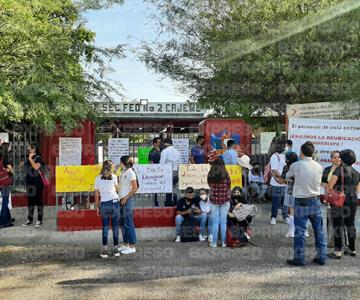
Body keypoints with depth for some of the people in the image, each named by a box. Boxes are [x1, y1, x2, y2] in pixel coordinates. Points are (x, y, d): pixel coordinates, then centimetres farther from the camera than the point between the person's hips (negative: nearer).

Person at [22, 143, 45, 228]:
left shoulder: (38, 158, -9)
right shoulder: (29, 158, 13)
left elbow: (36, 167, -26)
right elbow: (27, 170, 20)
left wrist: (30, 159, -18)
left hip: (37, 182, -8)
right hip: (29, 182, 8)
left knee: (38, 201, -1)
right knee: (30, 201, 12)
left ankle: (39, 221, 5)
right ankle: (30, 220, 21)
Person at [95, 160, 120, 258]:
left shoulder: (98, 178, 5)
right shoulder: (114, 177, 0)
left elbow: (97, 195, 8)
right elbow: (118, 190, 9)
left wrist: (97, 208, 15)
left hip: (104, 204, 2)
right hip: (114, 203, -2)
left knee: (105, 227, 8)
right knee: (115, 227, 6)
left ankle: (104, 250, 6)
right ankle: (116, 249, 9)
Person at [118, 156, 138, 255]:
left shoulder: (130, 172, -11)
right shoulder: (123, 173, 12)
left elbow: (134, 188, -14)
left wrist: (125, 198, -14)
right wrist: (120, 198, 8)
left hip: (128, 200, -8)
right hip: (121, 200, 8)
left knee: (128, 223, -5)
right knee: (122, 223, 12)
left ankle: (132, 246, 2)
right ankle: (126, 244, 22)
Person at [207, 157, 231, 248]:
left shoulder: (210, 175, -9)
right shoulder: (226, 175, -12)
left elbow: (210, 185, 4)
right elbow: (229, 185, 1)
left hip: (214, 199, 1)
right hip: (225, 199, -1)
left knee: (215, 222, 7)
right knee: (223, 222, 7)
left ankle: (214, 242, 11)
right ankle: (223, 242, 13)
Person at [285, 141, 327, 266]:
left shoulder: (295, 166, -11)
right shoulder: (319, 167, 0)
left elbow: (287, 178, 6)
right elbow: (319, 182, 10)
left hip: (301, 202, -4)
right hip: (315, 201, 4)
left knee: (300, 231, 3)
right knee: (319, 230, 13)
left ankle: (299, 258, 9)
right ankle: (321, 257, 22)